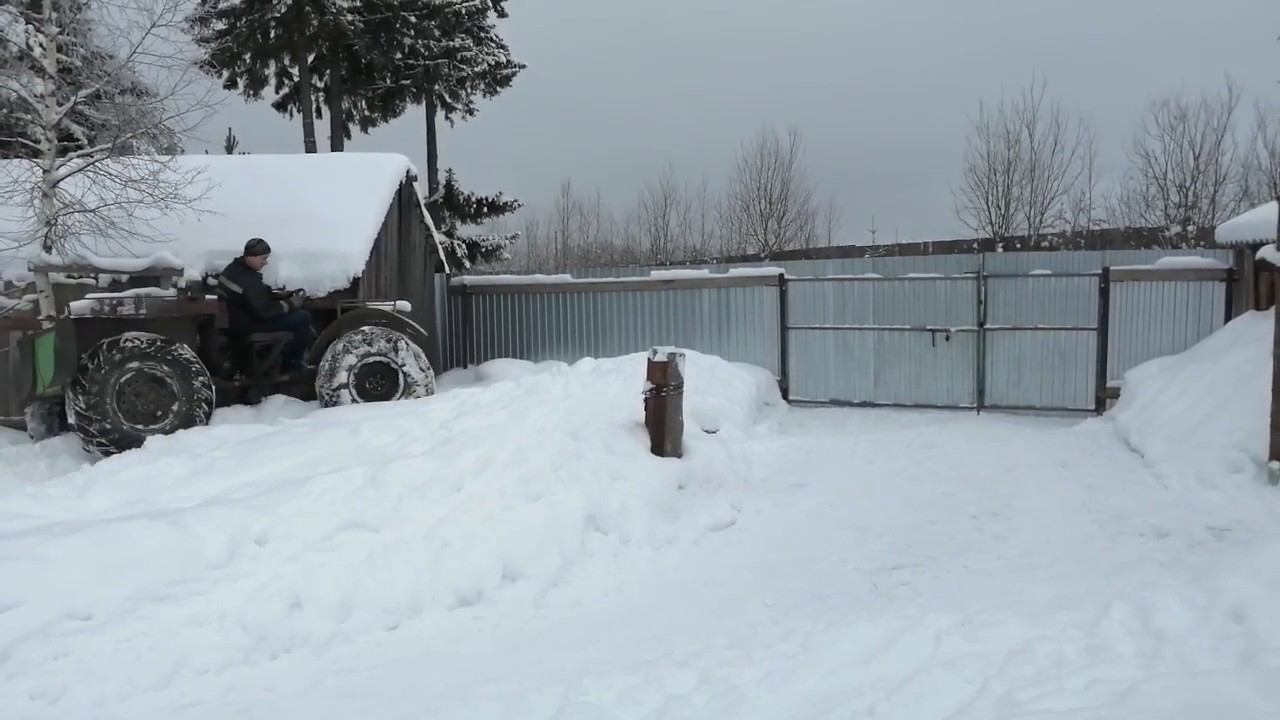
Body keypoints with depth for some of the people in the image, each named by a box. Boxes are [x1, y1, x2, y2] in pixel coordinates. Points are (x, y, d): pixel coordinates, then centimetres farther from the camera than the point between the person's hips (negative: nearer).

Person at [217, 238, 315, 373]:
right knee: (303, 318, -11)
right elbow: (264, 312, -27)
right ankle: (290, 363, 4)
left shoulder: (236, 267, 3)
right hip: (248, 325, -10)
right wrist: (290, 304, -16)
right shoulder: (248, 281, -29)